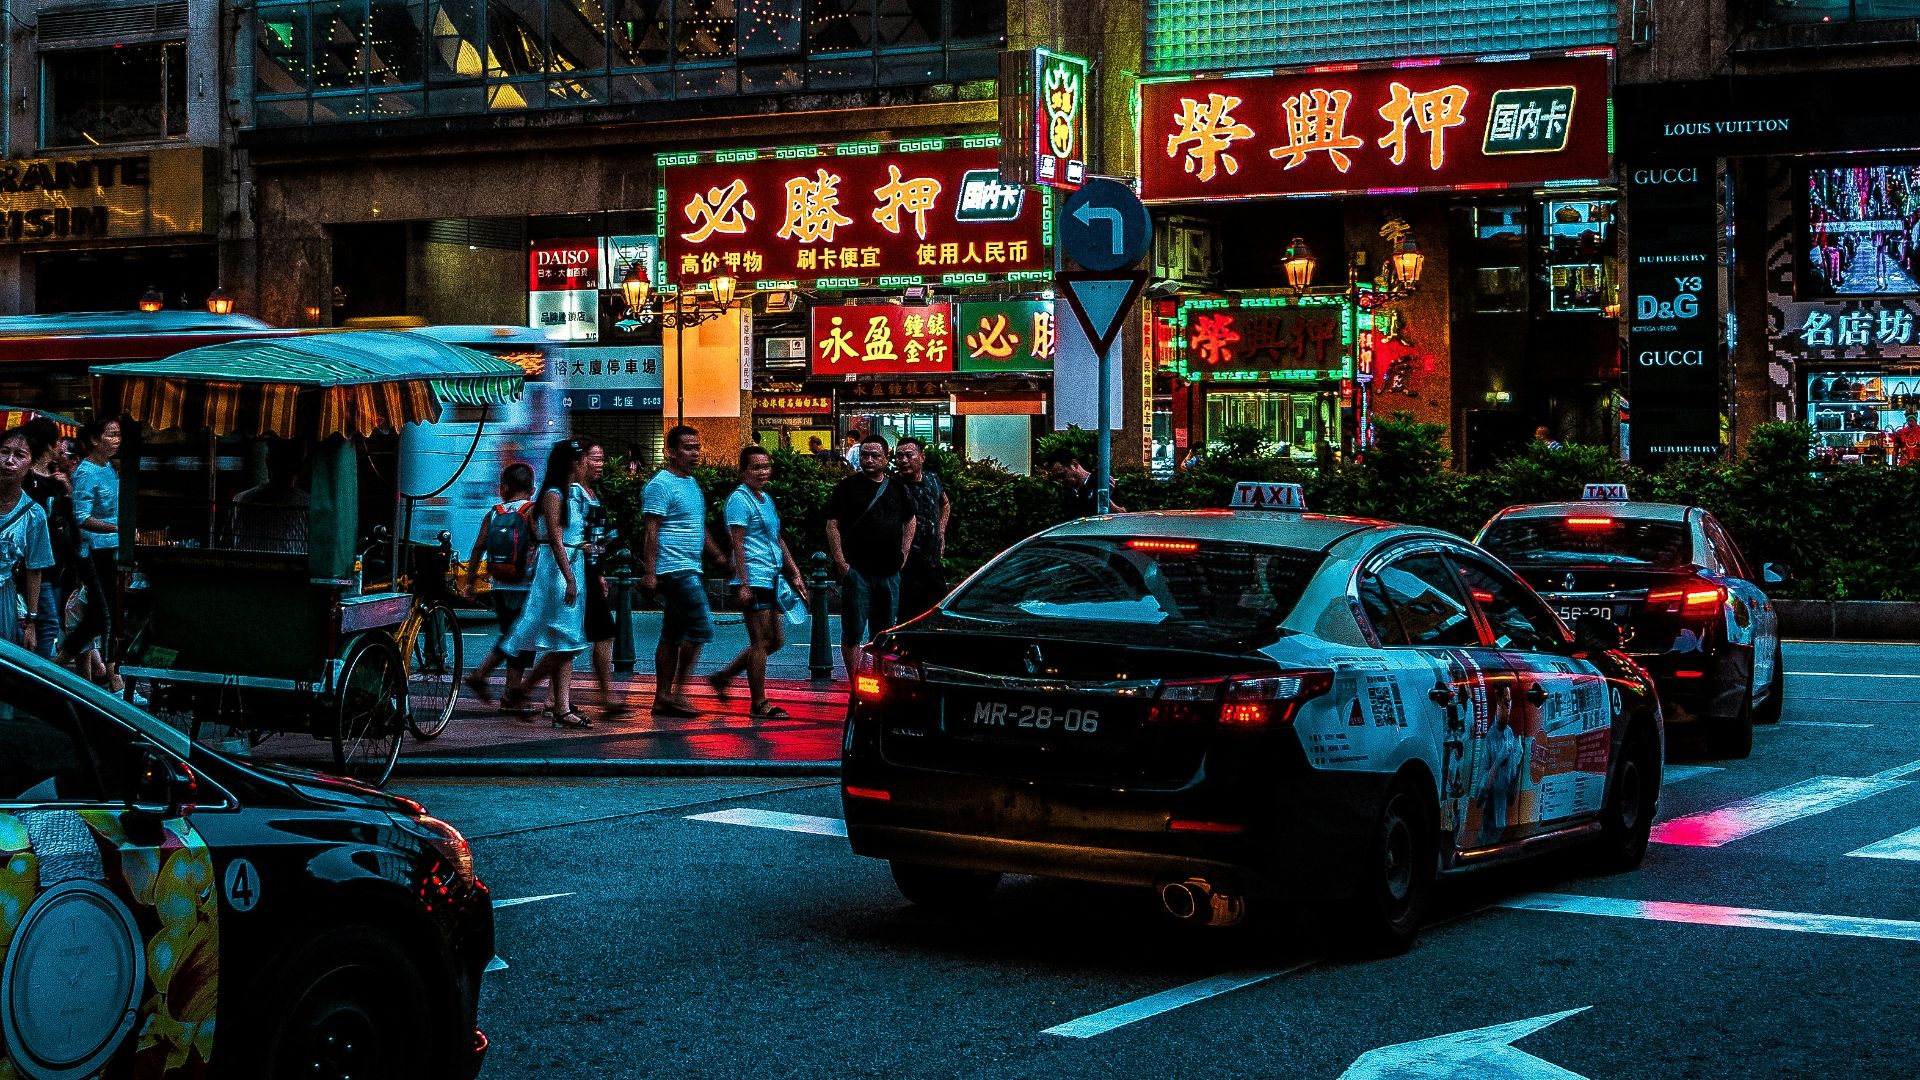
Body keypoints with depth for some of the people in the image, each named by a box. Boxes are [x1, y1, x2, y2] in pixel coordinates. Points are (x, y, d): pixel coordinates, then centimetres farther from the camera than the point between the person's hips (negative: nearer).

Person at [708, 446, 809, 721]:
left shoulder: (767, 499, 18)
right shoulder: (739, 499, -9)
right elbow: (738, 544, -14)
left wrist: (795, 574, 20)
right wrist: (743, 585, -20)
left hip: (772, 579, 9)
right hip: (754, 579, -9)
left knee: (776, 640, 13)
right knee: (761, 641, -6)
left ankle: (723, 676, 22)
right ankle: (759, 704, 1)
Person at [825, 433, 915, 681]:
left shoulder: (895, 488, 12)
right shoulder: (848, 487, -1)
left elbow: (909, 520, 26)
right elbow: (832, 524, -5)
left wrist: (904, 553, 13)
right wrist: (840, 561, -13)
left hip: (889, 573, 5)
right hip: (857, 571, -5)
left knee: (885, 633, 11)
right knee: (853, 633, -4)